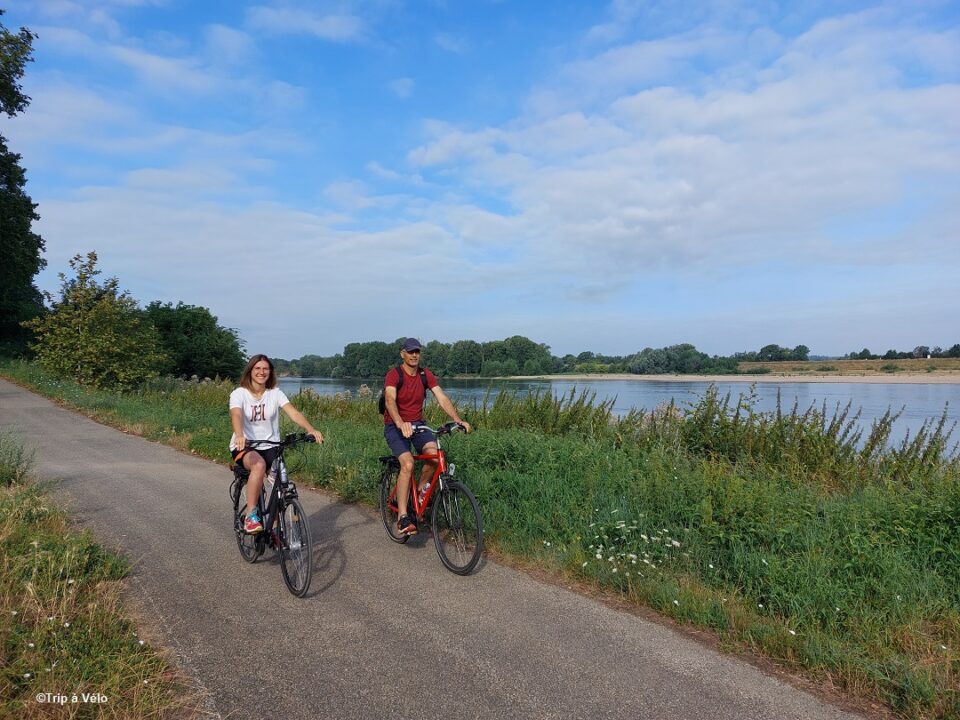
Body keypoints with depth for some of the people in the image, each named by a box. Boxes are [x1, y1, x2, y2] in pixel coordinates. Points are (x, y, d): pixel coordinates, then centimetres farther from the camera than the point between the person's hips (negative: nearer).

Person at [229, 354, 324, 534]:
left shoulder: (275, 393, 0)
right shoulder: (239, 394, -6)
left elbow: (293, 413, -15)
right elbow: (236, 415, -26)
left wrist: (311, 429, -33)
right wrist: (239, 436, -47)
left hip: (270, 446, 3)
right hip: (244, 446, -3)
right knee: (259, 465, -35)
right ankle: (250, 516, -25)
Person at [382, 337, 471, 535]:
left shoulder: (426, 375, 0)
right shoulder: (394, 375, -15)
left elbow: (442, 398, -9)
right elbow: (390, 401, -31)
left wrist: (457, 420, -25)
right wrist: (400, 423, -50)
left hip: (417, 423, 4)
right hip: (395, 426, -4)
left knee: (434, 455, -23)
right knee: (407, 464, -26)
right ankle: (402, 517, -18)